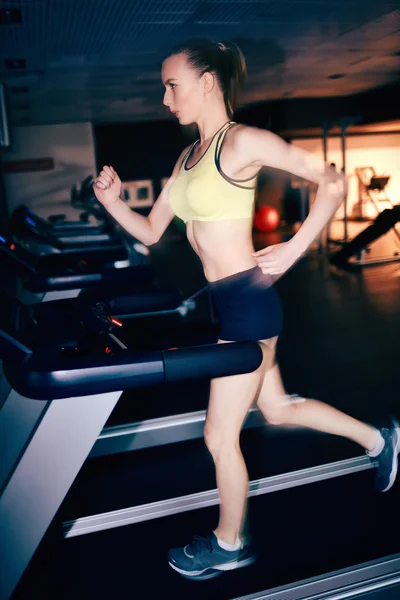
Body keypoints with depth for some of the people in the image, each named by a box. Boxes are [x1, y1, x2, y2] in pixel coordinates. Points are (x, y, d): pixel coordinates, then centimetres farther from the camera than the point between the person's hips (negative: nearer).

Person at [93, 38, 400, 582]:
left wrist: (294, 250, -16)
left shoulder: (243, 142, -12)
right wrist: (113, 203, -4)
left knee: (220, 436, 6)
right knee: (277, 408, 23)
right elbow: (151, 232, 12)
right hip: (223, 301, 9)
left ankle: (229, 545, 31)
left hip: (248, 301, -9)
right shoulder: (188, 157, 13)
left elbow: (332, 180, -12)